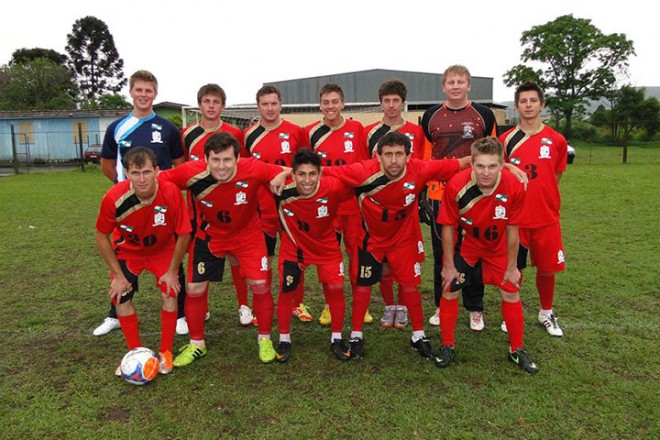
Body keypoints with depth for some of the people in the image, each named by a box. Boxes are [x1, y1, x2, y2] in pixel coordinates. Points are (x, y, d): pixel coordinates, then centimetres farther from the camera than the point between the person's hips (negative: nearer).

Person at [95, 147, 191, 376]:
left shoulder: (171, 193, -35)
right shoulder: (114, 198, -33)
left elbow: (183, 234, -20)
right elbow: (102, 236, -14)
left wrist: (172, 271, -14)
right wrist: (118, 275, -12)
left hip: (163, 249, -1)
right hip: (127, 251, 1)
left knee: (170, 293, -11)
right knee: (120, 296, -4)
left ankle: (165, 353, 9)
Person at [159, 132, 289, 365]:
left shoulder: (253, 170, -31)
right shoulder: (192, 173, -30)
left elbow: (287, 173, -17)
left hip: (248, 233, -1)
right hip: (209, 235, 1)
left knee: (260, 285, -5)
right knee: (195, 289, 3)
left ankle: (265, 340, 20)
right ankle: (196, 344, 28)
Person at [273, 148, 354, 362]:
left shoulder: (334, 188, -31)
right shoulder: (282, 190, -29)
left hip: (326, 246, 0)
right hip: (293, 247, 0)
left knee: (336, 288, -2)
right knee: (286, 291, 0)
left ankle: (337, 339, 20)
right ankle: (284, 340, 22)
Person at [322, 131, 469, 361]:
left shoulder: (419, 170, -26)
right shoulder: (364, 171, -32)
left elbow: (456, 165, -18)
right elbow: (324, 172, -30)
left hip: (404, 237, 1)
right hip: (370, 237, -1)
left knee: (409, 284, 8)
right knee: (363, 284, 7)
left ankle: (418, 336, 28)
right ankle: (356, 336, 26)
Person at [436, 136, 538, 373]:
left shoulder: (514, 187, -28)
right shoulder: (456, 185, -32)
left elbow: (512, 229, -13)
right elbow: (448, 227, -18)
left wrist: (512, 266, -5)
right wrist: (449, 265, -12)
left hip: (498, 248, 2)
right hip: (464, 245, -1)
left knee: (511, 292, 4)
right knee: (450, 290, -3)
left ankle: (516, 350, 24)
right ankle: (447, 346, 17)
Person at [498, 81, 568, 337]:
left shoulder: (556, 140, 2)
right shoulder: (506, 140, 0)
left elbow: (555, 177, 11)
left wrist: (542, 199, 3)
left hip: (547, 218, 1)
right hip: (514, 217, -1)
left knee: (547, 269, 10)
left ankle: (546, 313, 33)